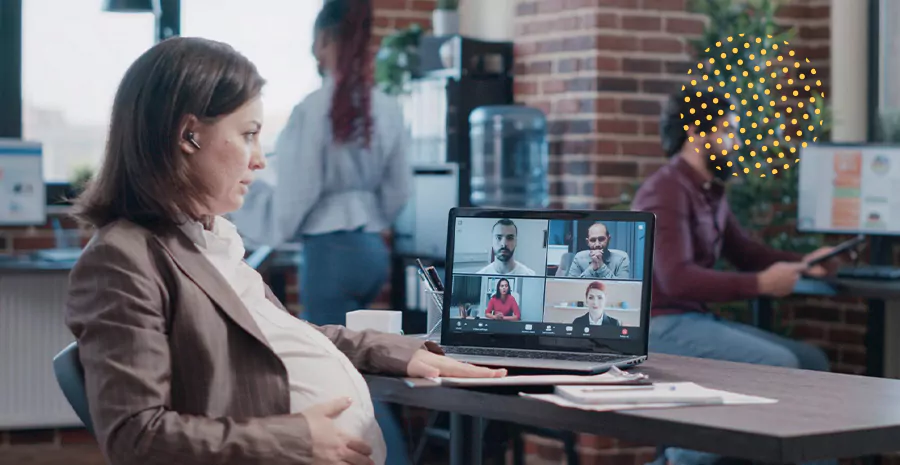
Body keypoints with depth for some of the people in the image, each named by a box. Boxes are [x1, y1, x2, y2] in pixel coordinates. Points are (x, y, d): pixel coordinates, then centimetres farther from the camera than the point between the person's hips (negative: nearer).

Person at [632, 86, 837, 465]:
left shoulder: (712, 193, 12)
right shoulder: (666, 192, -16)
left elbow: (745, 252, 24)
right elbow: (677, 279, -26)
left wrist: (803, 263, 7)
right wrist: (760, 284, -27)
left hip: (697, 319, 10)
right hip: (662, 326, -10)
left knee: (812, 361, 6)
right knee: (778, 364, -23)